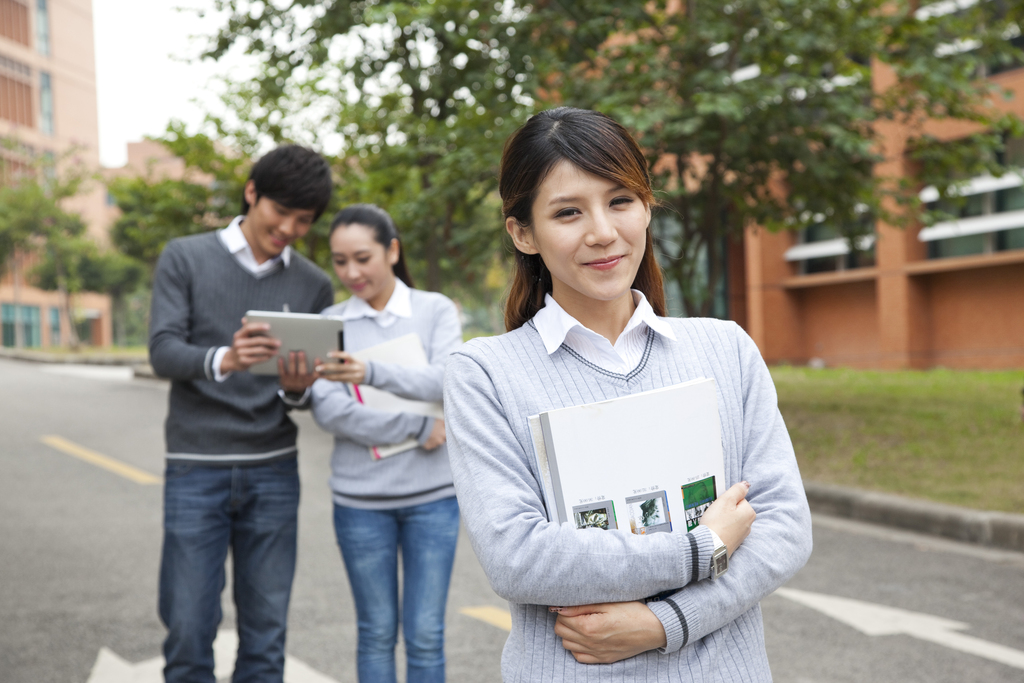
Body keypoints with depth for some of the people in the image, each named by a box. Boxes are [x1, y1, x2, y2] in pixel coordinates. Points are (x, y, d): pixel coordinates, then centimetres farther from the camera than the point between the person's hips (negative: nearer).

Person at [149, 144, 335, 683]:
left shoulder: (313, 285, 7)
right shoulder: (185, 259, 2)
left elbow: (311, 393, 7)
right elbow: (163, 351, -9)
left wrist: (297, 389, -17)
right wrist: (222, 360, -29)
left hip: (273, 472, 2)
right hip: (195, 470, -2)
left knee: (266, 636, 6)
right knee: (188, 630, 0)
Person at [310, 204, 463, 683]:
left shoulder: (436, 310, 1)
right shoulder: (330, 322, 3)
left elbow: (446, 383, -16)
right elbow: (328, 411, -10)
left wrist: (372, 373, -33)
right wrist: (418, 430, -15)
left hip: (431, 495, 0)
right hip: (360, 499, 1)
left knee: (425, 635, 3)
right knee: (376, 633, 9)